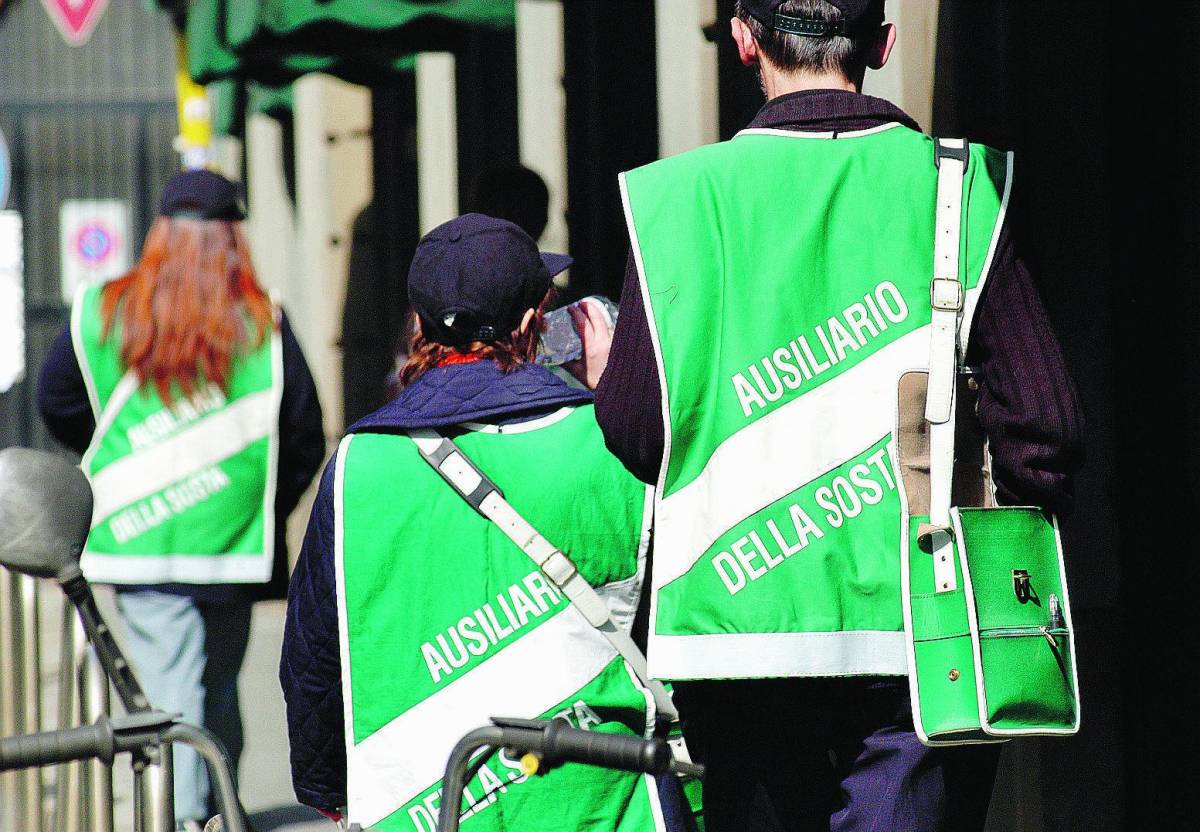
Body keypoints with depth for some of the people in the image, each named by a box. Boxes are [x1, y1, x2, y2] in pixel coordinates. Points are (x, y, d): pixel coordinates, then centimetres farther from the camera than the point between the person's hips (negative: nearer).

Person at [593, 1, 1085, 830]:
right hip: (916, 623, 0)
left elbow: (638, 434, -2)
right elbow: (1044, 420, -3)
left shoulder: (683, 195, -2)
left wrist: (602, 382, 20)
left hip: (739, 619, 0)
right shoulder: (958, 184, 0)